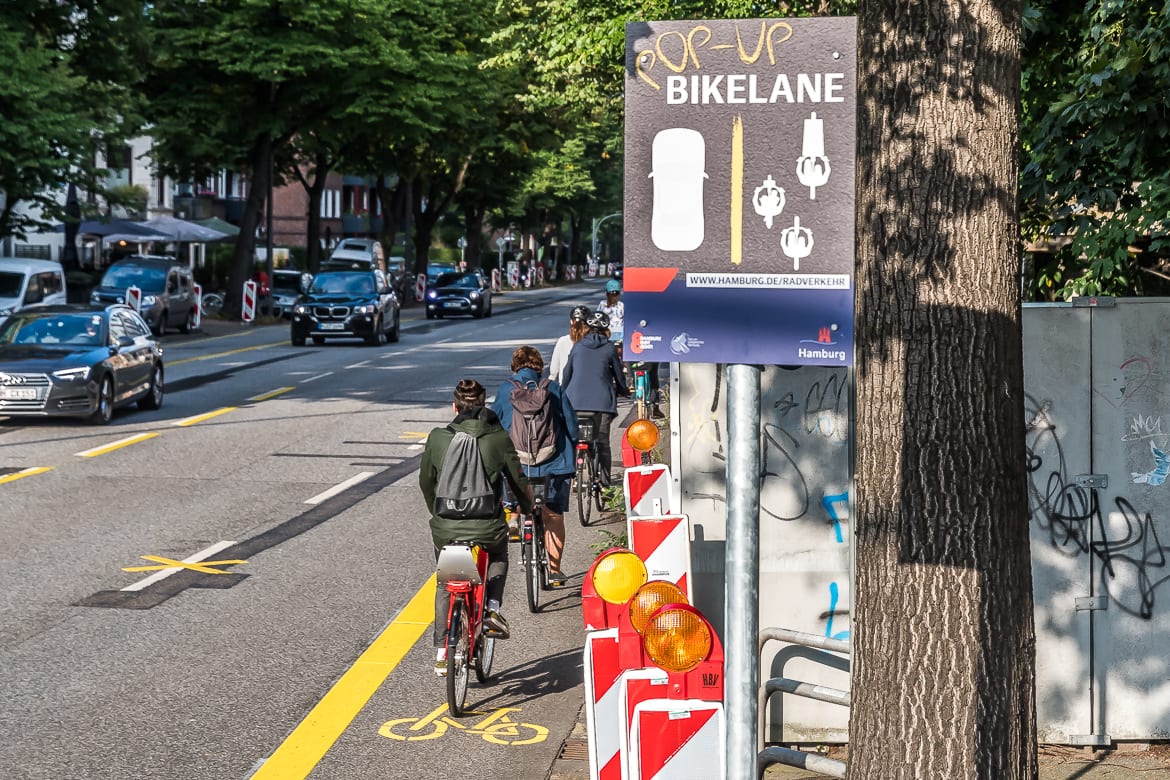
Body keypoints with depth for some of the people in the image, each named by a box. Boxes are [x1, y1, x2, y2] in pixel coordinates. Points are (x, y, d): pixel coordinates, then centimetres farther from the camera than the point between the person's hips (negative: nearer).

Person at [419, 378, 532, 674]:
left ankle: (441, 652, 20)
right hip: (488, 528, -1)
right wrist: (527, 507, 28)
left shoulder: (438, 438, -2)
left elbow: (426, 481, 11)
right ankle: (491, 609, 13)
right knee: (498, 561, 34)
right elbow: (518, 480, 6)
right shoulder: (499, 438, -5)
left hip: (446, 528, 1)